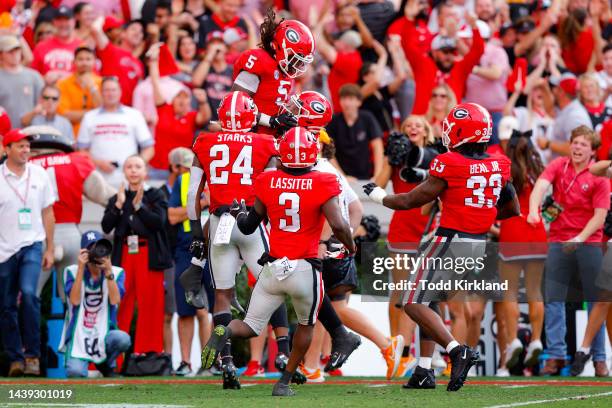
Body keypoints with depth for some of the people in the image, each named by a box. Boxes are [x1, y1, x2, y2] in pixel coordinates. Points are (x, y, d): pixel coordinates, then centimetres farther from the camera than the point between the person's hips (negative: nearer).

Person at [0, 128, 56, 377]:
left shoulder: (39, 175, 6)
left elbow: (47, 213, 11)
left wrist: (49, 249, 8)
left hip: (32, 245, 0)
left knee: (29, 293, -20)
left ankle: (32, 354, -15)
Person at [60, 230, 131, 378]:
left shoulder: (117, 272, 0)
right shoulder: (72, 271, -2)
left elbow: (115, 300, -16)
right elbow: (75, 300, -18)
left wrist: (108, 271, -23)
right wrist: (81, 268, -20)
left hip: (104, 336, 2)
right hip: (78, 337, -2)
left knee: (123, 339, -33)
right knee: (75, 372, -28)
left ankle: (106, 364, 3)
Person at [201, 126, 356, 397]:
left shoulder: (267, 182, 0)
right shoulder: (322, 184, -10)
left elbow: (249, 226, 9)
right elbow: (338, 225, -18)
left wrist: (239, 213, 32)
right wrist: (351, 247, 2)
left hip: (273, 268, 2)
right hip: (305, 269, -2)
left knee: (251, 327, 10)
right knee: (306, 324, 24)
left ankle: (224, 332, -23)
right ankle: (284, 382, 21)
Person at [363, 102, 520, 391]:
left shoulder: (450, 165, -15)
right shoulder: (498, 167, 4)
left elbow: (412, 201, -7)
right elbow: (512, 209, 15)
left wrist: (380, 197, 10)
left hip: (450, 241, -7)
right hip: (478, 245, 7)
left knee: (415, 304, -2)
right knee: (429, 301, 18)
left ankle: (456, 351, -19)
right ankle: (424, 370, 14)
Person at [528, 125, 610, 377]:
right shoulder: (558, 166, 3)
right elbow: (541, 186, -15)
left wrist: (579, 239, -21)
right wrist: (534, 210, -35)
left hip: (588, 243, -2)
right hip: (558, 241, 2)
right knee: (553, 299, -1)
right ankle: (555, 356, 3)